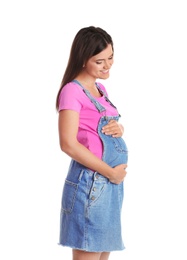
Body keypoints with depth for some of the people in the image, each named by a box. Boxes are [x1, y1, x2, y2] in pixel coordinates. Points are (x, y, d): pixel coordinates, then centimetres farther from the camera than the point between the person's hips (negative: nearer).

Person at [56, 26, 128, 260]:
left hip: (110, 183, 9)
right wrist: (111, 172, -17)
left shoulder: (100, 88, 13)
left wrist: (119, 128, -1)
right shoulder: (72, 91, -13)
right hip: (90, 184, -9)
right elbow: (68, 144, -22)